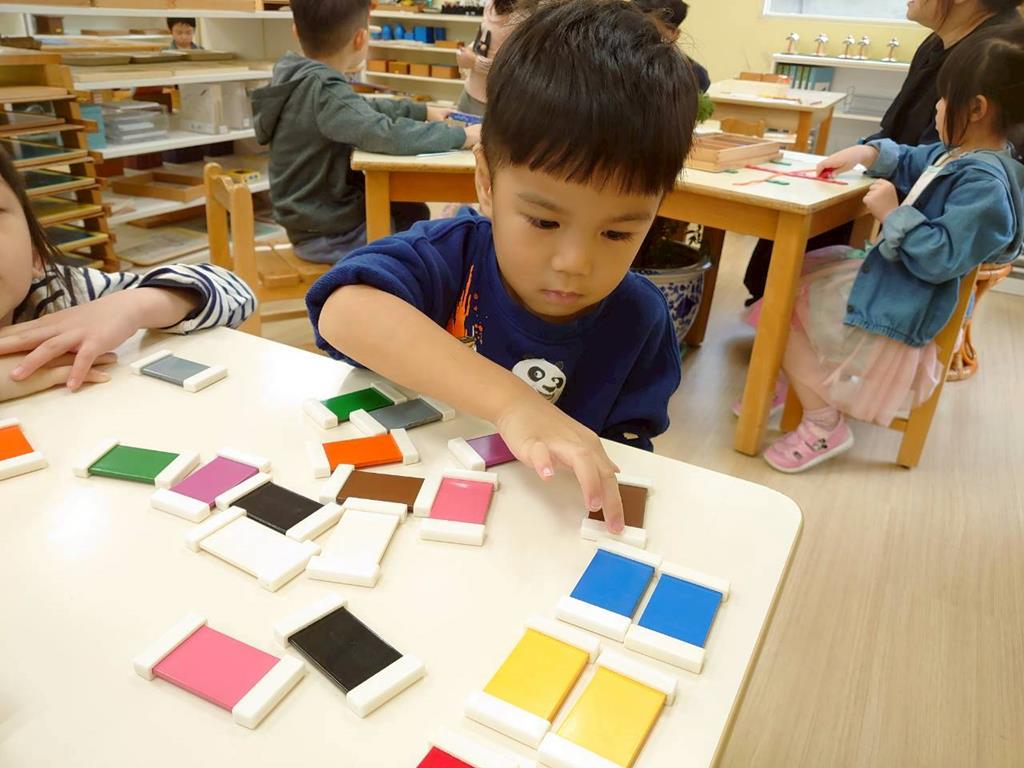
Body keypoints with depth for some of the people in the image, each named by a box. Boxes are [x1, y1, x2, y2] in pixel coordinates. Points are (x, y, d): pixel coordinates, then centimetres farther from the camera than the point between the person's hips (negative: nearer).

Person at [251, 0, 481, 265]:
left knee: (414, 211, 21)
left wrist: (423, 111, 13)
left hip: (317, 217, 9)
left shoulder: (291, 71, 1)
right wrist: (461, 135, -27)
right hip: (328, 234, -8)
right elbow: (388, 135, -39)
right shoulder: (324, 91, -26)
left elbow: (362, 108, 14)